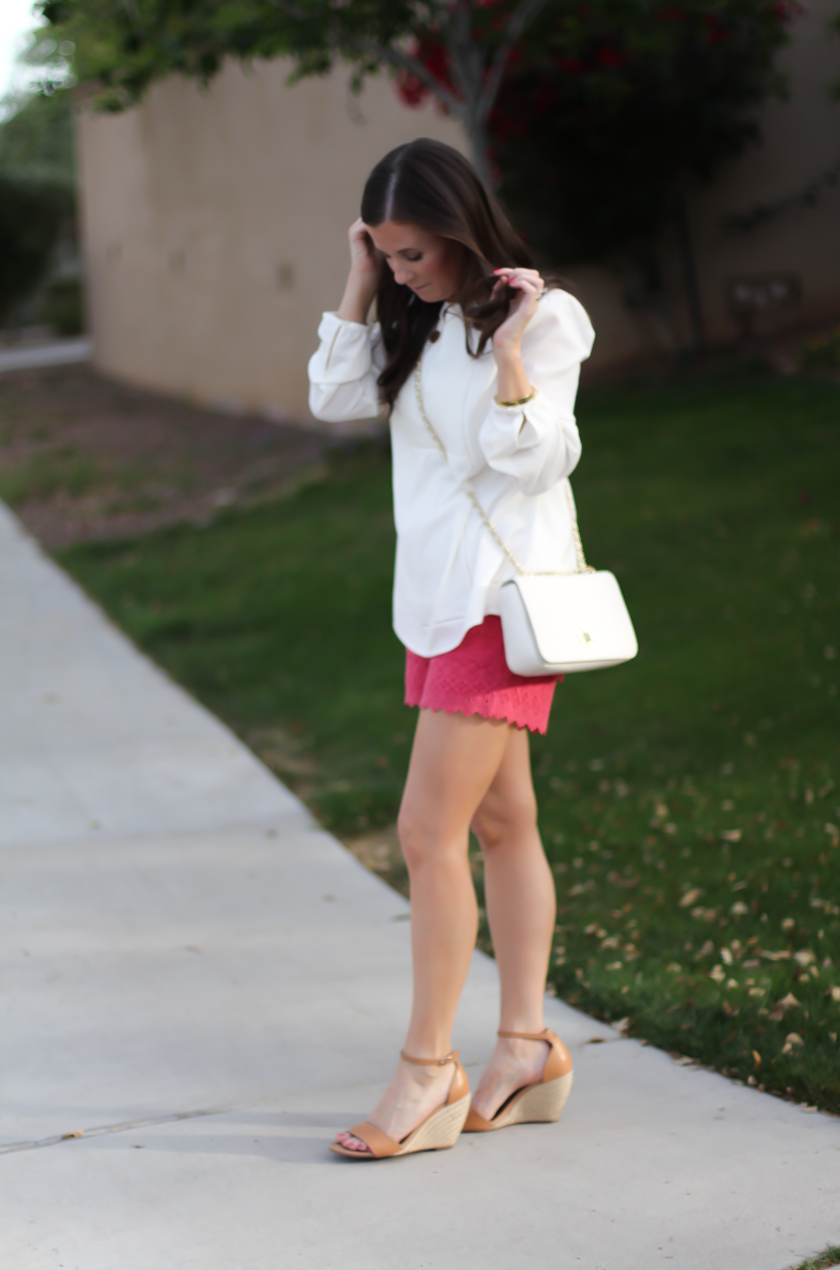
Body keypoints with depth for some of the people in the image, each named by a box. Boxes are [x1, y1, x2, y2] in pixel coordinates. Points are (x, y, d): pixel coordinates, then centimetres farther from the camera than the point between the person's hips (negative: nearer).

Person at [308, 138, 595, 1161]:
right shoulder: (419, 322, 12)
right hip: (438, 595, 8)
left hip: (502, 595, -8)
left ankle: (428, 1072, -4)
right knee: (501, 824, 11)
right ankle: (527, 1048, 18)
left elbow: (533, 462, -16)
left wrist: (510, 351, -27)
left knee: (429, 832, -11)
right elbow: (334, 398, 5)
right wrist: (359, 283, 1)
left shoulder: (543, 318, -11)